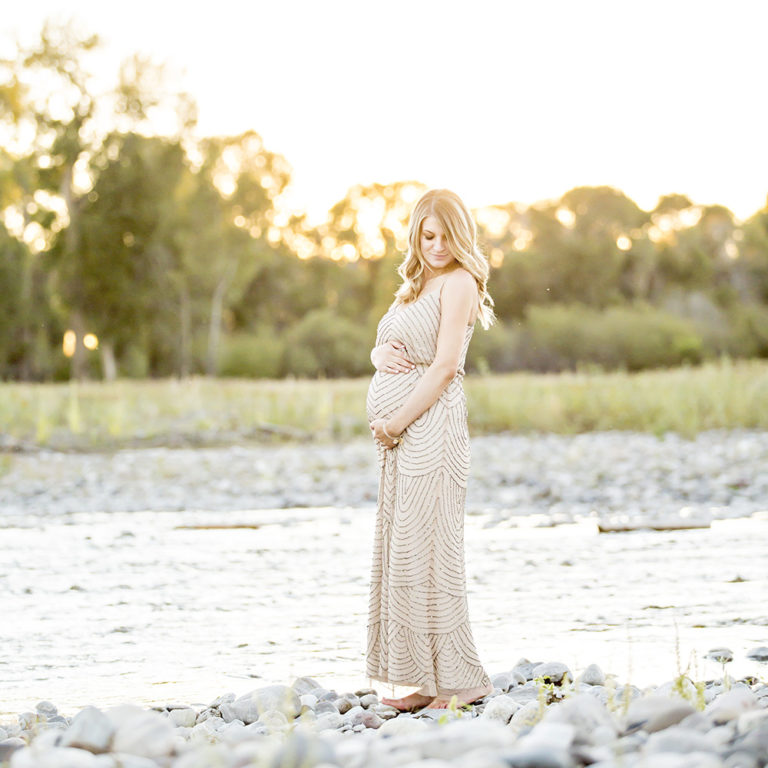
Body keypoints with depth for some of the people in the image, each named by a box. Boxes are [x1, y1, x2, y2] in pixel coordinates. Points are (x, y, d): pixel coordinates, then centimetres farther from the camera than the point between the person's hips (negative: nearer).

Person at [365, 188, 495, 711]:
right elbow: (381, 348, 23)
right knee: (402, 551, 8)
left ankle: (461, 681, -6)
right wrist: (382, 354, -1)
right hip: (399, 433, 9)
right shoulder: (416, 284, 21)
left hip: (429, 426, -9)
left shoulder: (459, 282, -6)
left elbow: (446, 365, -14)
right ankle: (430, 681, 12)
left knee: (425, 550, -10)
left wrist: (397, 422, -15)